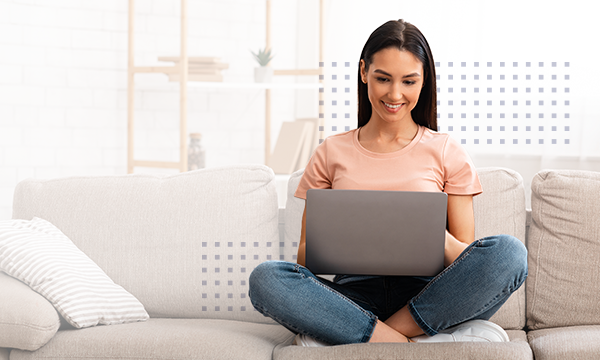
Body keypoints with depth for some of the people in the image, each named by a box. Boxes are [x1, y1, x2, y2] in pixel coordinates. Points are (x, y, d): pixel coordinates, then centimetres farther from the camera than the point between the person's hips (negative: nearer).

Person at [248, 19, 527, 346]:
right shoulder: (331, 153, 13)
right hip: (355, 296, 0)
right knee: (265, 278, -28)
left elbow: (467, 261, 7)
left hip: (425, 295, 0)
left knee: (509, 252, -29)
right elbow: (305, 257, 11)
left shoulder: (446, 153, 11)